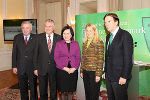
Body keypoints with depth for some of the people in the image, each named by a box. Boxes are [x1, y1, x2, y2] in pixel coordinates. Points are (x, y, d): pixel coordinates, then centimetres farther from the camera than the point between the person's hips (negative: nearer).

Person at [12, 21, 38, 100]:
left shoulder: (35, 38, -2)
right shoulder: (17, 38, 5)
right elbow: (14, 53, 5)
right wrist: (14, 66, -1)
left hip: (32, 67, -2)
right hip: (20, 68, 2)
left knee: (33, 88, 9)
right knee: (23, 88, 16)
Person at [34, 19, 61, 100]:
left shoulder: (59, 38, 0)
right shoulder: (39, 37, -1)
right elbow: (36, 53, -1)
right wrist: (35, 68, -5)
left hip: (54, 68, 0)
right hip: (42, 68, 0)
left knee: (54, 90, 14)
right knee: (42, 90, 15)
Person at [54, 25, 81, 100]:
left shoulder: (76, 44, 7)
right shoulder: (58, 44, 2)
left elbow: (78, 57, 6)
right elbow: (56, 58, -1)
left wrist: (74, 68, -8)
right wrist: (65, 68, -10)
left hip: (73, 71, 2)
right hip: (62, 70, -1)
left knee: (71, 91, 9)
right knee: (63, 91, 3)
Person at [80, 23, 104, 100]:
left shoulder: (99, 42, -7)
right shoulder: (85, 42, 11)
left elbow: (100, 59, -10)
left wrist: (98, 74, -14)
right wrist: (81, 70, 11)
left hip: (94, 71, -5)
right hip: (85, 71, 5)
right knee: (87, 93, 15)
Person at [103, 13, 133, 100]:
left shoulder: (125, 35, -11)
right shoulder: (108, 36, 13)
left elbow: (128, 58, -15)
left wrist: (124, 77, -17)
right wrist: (105, 71, 13)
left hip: (119, 77, -7)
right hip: (109, 76, 7)